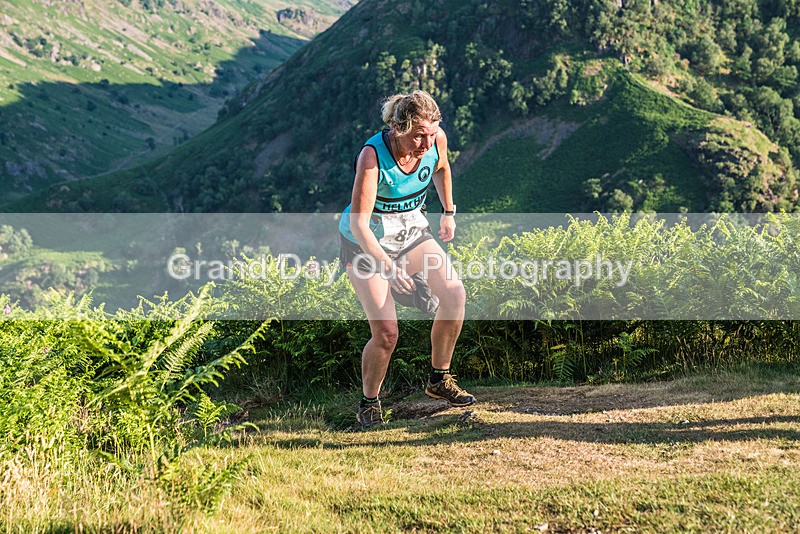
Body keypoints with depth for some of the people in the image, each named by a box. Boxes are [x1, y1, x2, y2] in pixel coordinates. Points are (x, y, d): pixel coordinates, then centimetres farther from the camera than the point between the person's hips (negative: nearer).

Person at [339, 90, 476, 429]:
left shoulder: (436, 139, -15)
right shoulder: (372, 155, -31)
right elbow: (358, 223, -33)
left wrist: (448, 212, 15)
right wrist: (387, 267, -43)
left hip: (412, 232, 5)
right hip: (366, 243, -5)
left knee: (454, 293, -15)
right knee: (385, 332, -15)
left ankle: (439, 380, 4)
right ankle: (368, 402, 12)